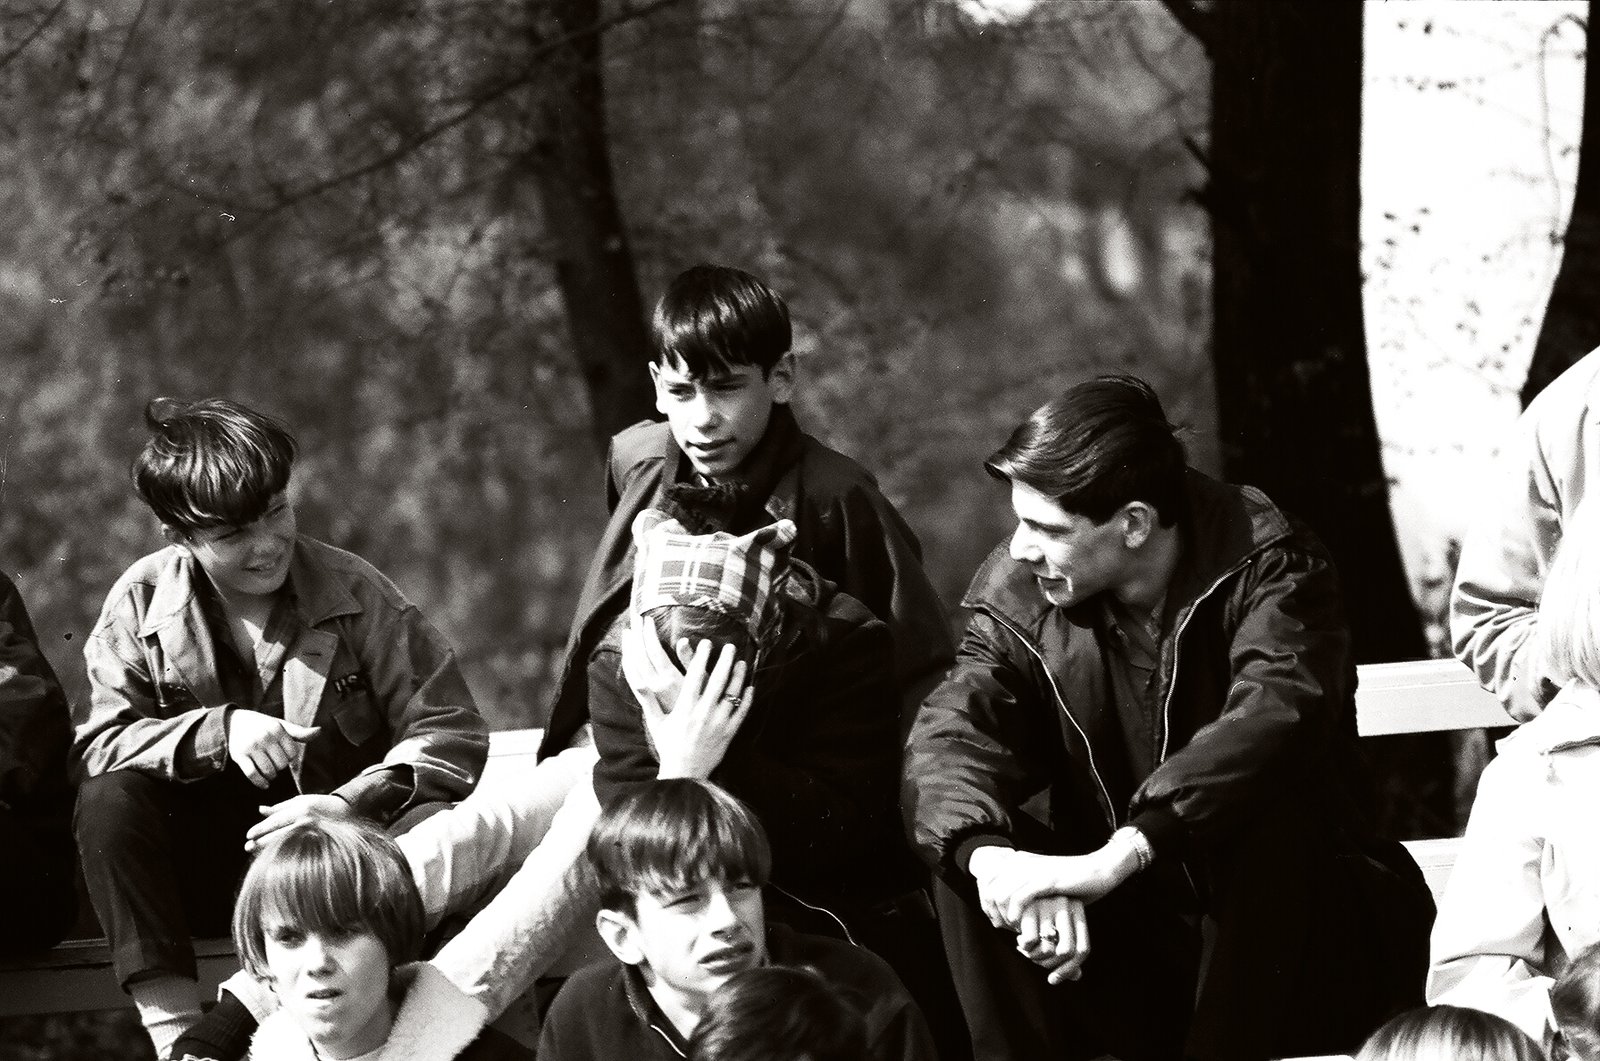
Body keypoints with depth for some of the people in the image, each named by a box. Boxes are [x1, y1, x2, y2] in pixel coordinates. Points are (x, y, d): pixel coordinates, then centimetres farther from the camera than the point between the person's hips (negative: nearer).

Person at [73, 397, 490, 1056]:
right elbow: (95, 742, -11)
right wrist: (218, 730, -26)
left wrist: (350, 803, -27)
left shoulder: (353, 593, -8)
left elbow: (452, 733, -10)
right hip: (210, 870, 1)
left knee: (430, 825, -31)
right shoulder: (141, 602, -5)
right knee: (108, 800, -27)